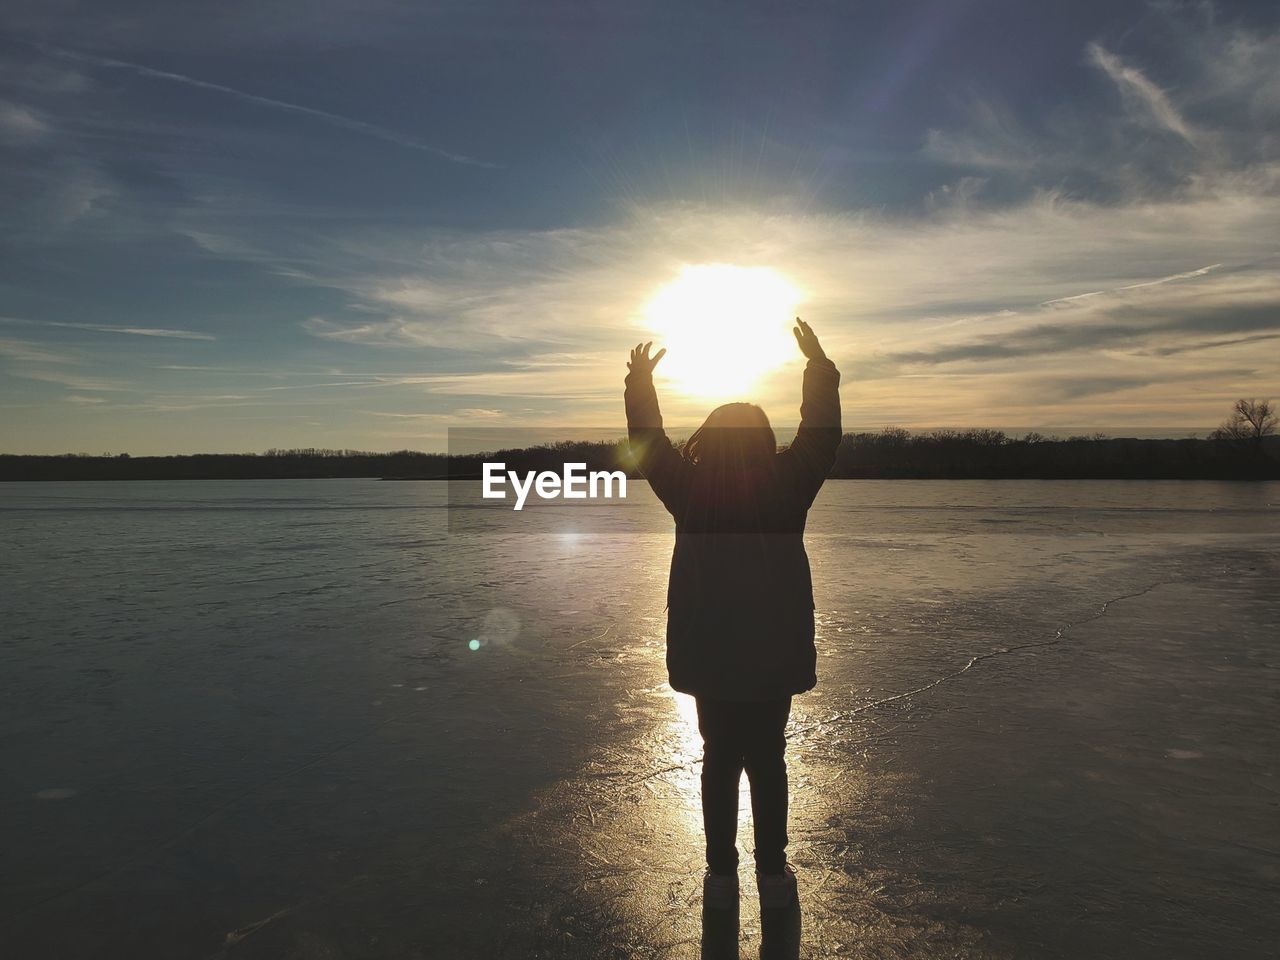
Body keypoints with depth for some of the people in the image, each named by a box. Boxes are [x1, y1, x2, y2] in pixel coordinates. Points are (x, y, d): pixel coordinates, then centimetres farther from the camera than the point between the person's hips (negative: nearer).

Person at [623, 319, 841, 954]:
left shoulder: (690, 492, -8)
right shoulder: (786, 489, -9)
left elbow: (649, 443, 5)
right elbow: (821, 433, 2)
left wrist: (640, 382, 14)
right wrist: (820, 366, 10)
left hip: (709, 653, 0)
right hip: (773, 654, 0)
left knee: (720, 759, 14)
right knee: (767, 758, 14)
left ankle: (722, 875, 20)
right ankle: (773, 875, 20)